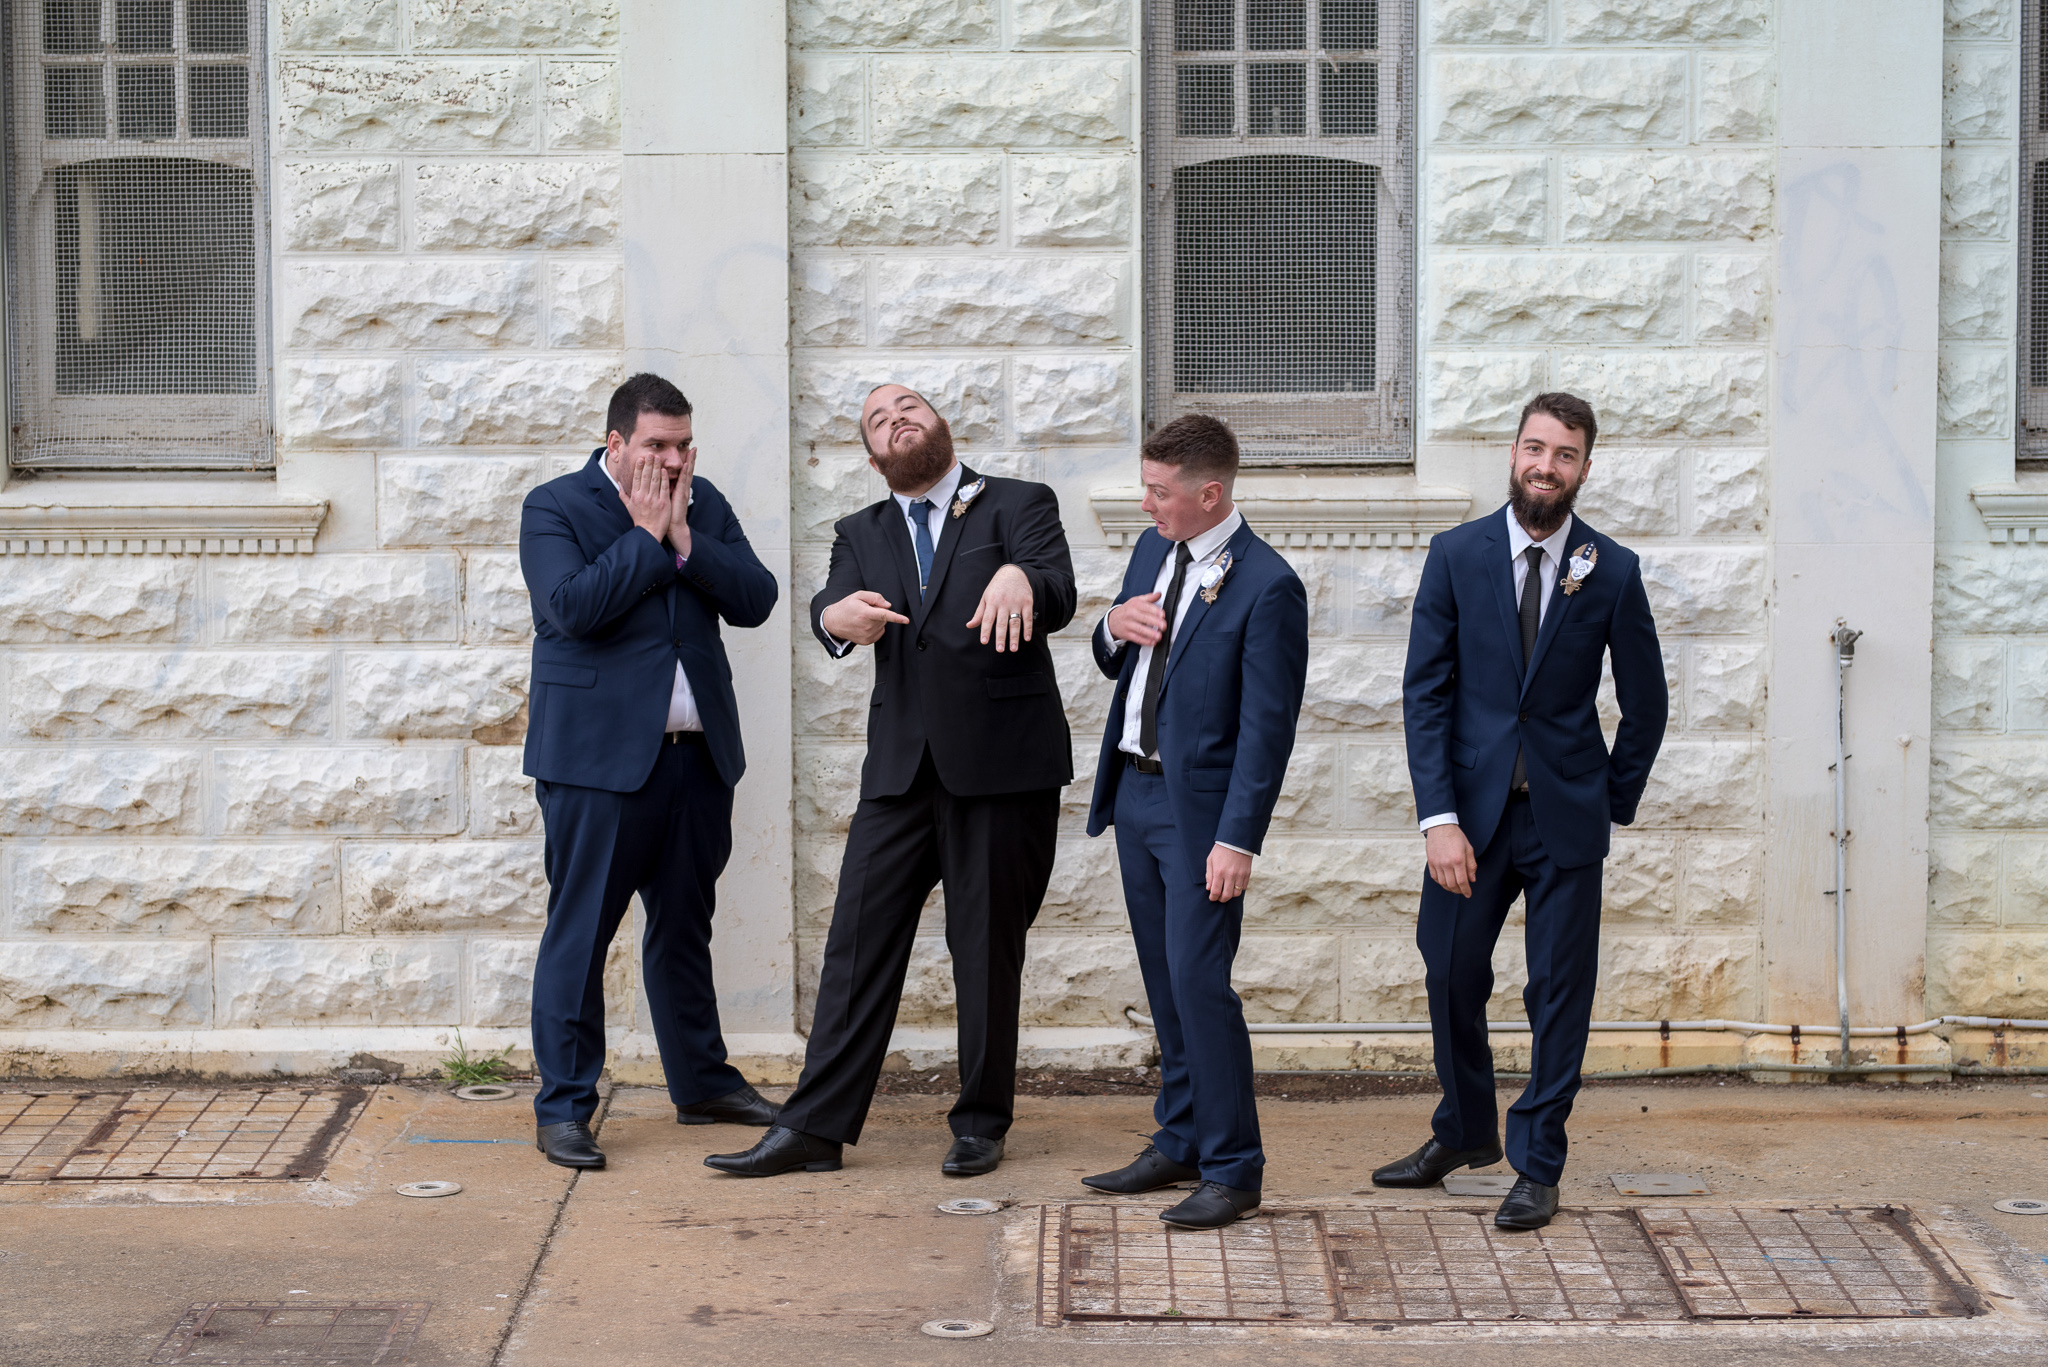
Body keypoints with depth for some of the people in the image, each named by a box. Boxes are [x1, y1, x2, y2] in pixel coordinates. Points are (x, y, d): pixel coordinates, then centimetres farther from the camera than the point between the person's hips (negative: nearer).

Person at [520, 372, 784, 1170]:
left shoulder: (705, 506, 12)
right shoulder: (555, 508, -3)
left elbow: (755, 601, 2)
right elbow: (571, 606, -19)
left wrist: (686, 542, -8)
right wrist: (646, 537, -12)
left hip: (696, 753, 6)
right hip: (596, 753, -5)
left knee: (684, 925, 16)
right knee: (580, 930, -3)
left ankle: (702, 1083, 28)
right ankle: (562, 1106, 2)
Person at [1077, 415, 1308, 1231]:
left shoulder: (1267, 586, -15)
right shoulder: (1153, 550, 9)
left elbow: (1267, 726, -16)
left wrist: (1237, 839, -20)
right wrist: (1113, 629, -4)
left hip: (1199, 808, -8)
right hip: (1134, 791, 8)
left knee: (1198, 980, -9)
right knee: (1164, 980, 14)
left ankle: (1232, 1169, -1)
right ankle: (1180, 1141, 25)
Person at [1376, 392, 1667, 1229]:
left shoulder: (1612, 573, -2)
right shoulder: (1455, 556, -2)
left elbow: (1645, 704, 8)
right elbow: (1425, 694, -3)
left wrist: (1616, 806, 7)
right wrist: (1438, 818, -10)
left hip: (1565, 814, -1)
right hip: (1472, 807, 1)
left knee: (1560, 995, 2)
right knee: (1451, 976, 10)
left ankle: (1538, 1166, 16)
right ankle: (1464, 1133, 32)